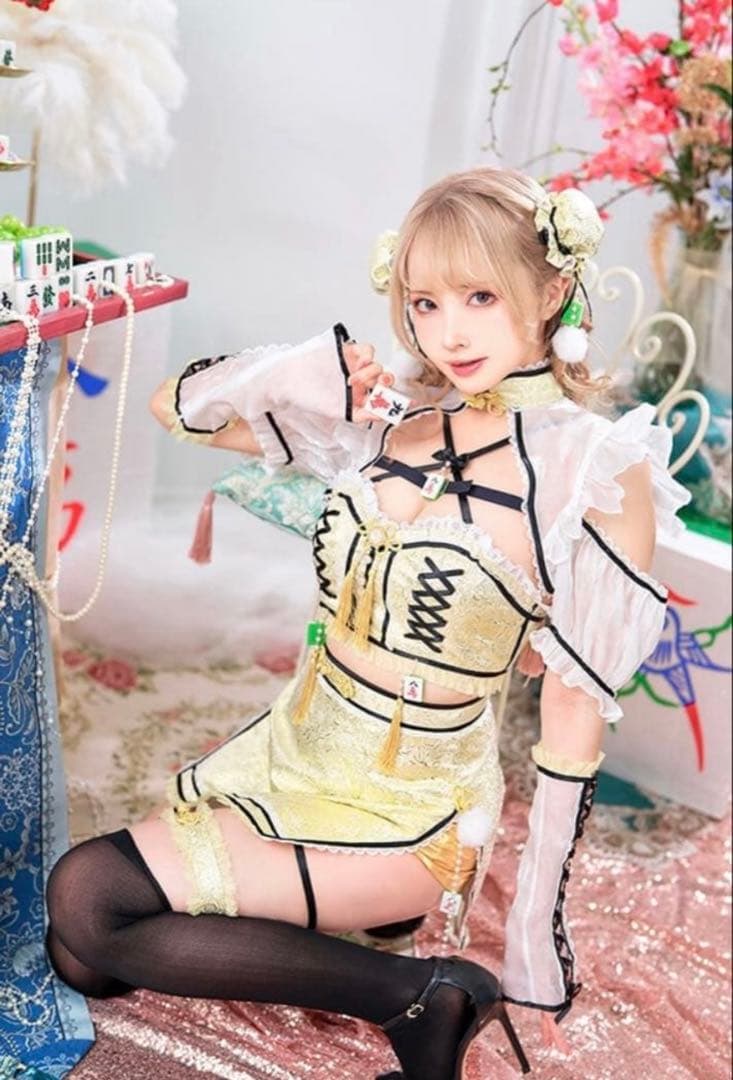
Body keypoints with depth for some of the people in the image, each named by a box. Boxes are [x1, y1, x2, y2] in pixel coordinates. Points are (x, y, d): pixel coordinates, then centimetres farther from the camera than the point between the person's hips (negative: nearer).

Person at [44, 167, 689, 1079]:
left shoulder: (603, 472, -16)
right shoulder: (386, 413, -2)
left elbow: (576, 707, -13)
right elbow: (176, 407, 5)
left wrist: (536, 920, -10)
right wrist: (294, 373, -15)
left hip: (409, 818, -6)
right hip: (291, 754, 6)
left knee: (87, 898, -14)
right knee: (84, 961, 4)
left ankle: (414, 997, -6)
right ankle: (353, 914, 15)